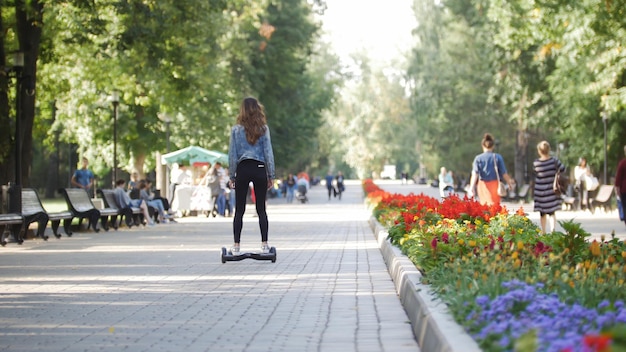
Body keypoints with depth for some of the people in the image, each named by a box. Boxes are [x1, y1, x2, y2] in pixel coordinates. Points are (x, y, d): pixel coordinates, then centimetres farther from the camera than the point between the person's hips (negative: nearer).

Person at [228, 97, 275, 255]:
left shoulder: (236, 129, 1)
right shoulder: (263, 129, 1)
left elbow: (232, 154, 2)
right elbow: (268, 153, 0)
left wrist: (232, 176, 8)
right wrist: (271, 175, 6)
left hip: (242, 169, 0)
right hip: (260, 169, 0)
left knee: (239, 210, 3)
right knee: (261, 209, 5)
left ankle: (236, 245, 0)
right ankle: (264, 245, 2)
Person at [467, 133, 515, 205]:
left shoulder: (478, 158, -2)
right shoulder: (498, 157, -3)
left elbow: (475, 174, -12)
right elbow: (504, 173, 0)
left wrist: (471, 187, -17)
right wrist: (510, 182, 15)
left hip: (482, 186, 1)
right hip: (494, 185, -1)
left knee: (484, 205, 14)